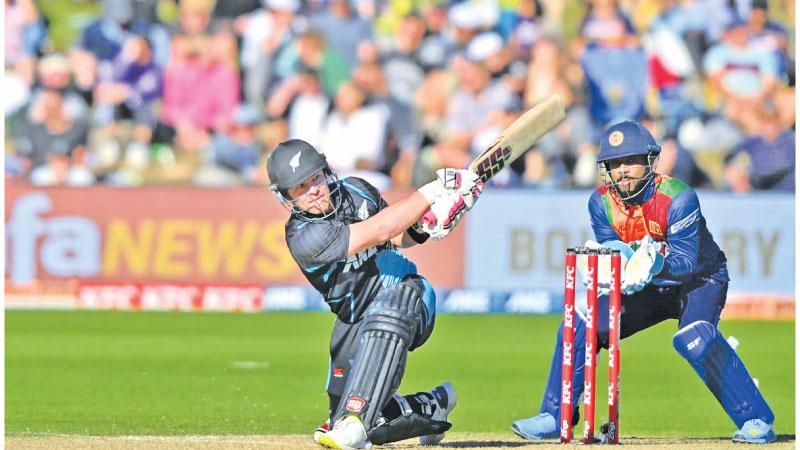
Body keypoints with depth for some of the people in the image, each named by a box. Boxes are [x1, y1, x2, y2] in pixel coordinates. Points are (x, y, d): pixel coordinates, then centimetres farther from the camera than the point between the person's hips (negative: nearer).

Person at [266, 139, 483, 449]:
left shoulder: (356, 191, -1)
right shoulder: (303, 237, -20)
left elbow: (397, 237, 14)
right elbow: (380, 231, -25)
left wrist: (420, 228, -9)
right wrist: (434, 191, -21)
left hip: (410, 298, 1)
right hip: (356, 324, -1)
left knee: (396, 292, -38)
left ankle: (354, 423, -46)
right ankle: (434, 406, 22)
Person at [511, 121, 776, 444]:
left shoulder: (678, 198, -26)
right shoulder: (602, 202, -10)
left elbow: (686, 261, -30)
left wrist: (656, 262, -51)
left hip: (699, 281, -6)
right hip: (646, 289, 6)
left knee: (695, 338, -35)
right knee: (579, 329, -8)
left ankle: (756, 420, -29)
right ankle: (554, 417, 7)